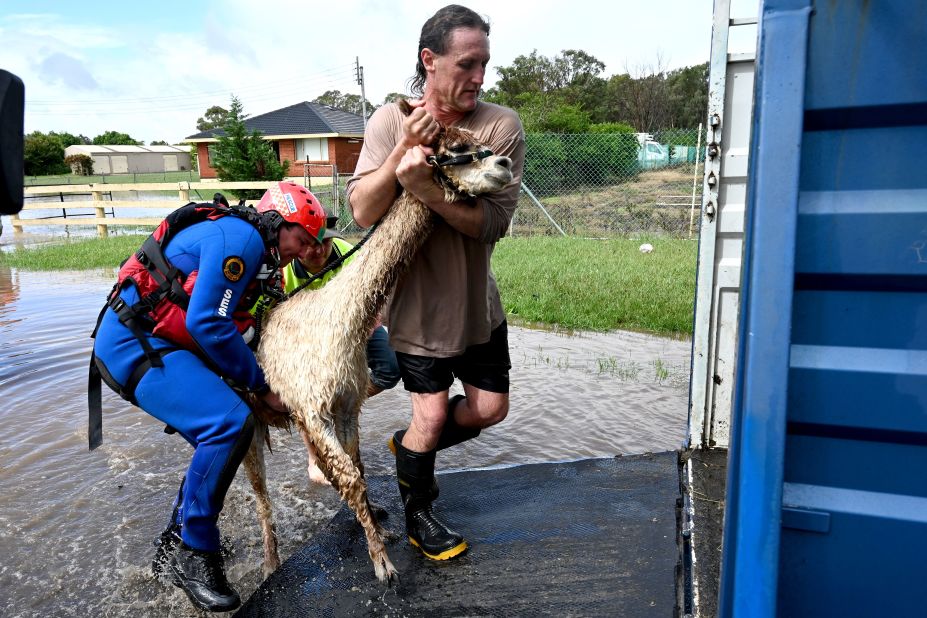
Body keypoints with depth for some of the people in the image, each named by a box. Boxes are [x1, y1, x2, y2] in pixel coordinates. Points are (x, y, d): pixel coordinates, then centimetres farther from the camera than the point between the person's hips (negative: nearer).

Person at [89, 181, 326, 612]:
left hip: (159, 345, 11)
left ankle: (175, 549, 26)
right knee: (230, 423, -24)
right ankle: (194, 554, -6)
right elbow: (207, 323, -22)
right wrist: (262, 387, -13)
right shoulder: (241, 236, -15)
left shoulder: (256, 255, 17)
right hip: (135, 342, -11)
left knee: (219, 439, 12)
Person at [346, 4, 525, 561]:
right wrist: (403, 149, -28)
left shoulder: (502, 125, -12)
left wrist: (425, 187, -34)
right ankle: (418, 515, 28)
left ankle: (410, 448, 38)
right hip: (416, 299, -2)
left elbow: (492, 222, -21)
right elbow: (363, 212, -15)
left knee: (490, 408, 10)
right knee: (433, 411, 0)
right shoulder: (390, 121, -9)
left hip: (476, 300, 3)